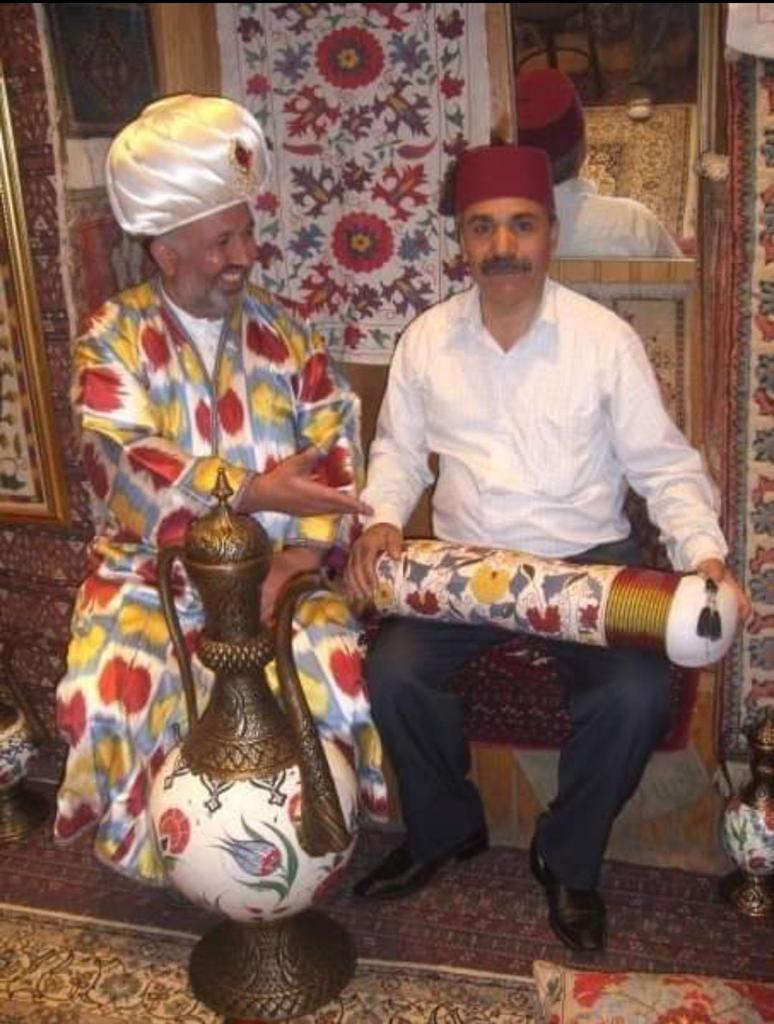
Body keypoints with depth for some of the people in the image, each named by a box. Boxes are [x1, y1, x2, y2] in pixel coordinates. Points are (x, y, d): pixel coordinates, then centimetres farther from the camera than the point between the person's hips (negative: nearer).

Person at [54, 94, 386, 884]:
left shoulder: (284, 332, 6)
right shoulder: (113, 338, -2)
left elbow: (336, 446, -1)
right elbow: (129, 466, -16)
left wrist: (303, 550, -18)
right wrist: (256, 492, -27)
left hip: (271, 565, 2)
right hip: (152, 570, -1)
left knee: (336, 671, -24)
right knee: (110, 692, -25)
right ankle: (153, 855, 4)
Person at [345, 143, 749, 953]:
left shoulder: (606, 338, -5)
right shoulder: (426, 339, 1)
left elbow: (664, 466, -2)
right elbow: (399, 450, 11)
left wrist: (704, 556, -18)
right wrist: (381, 520, -10)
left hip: (587, 560, -1)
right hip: (461, 561, 2)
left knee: (637, 694, -26)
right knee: (392, 671, -22)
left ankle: (568, 857, 5)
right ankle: (444, 827, 10)